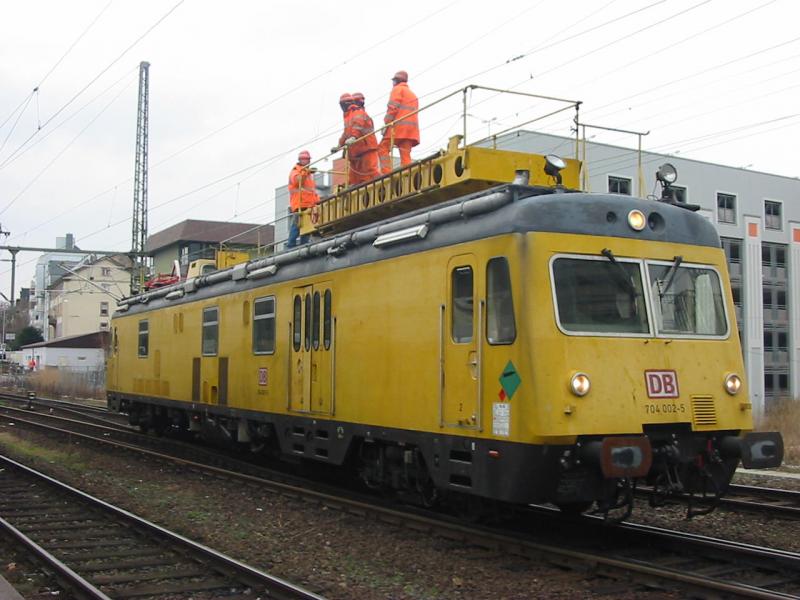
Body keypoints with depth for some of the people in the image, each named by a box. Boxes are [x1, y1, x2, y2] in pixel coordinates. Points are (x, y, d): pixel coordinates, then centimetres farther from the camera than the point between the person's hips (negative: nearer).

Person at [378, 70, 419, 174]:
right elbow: (414, 111, 22)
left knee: (383, 148, -7)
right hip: (412, 128, 7)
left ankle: (386, 173, -22)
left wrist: (387, 123, -11)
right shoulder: (412, 94, 30)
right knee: (405, 154, 0)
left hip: (399, 126, -7)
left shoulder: (397, 89, 7)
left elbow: (393, 107, -8)